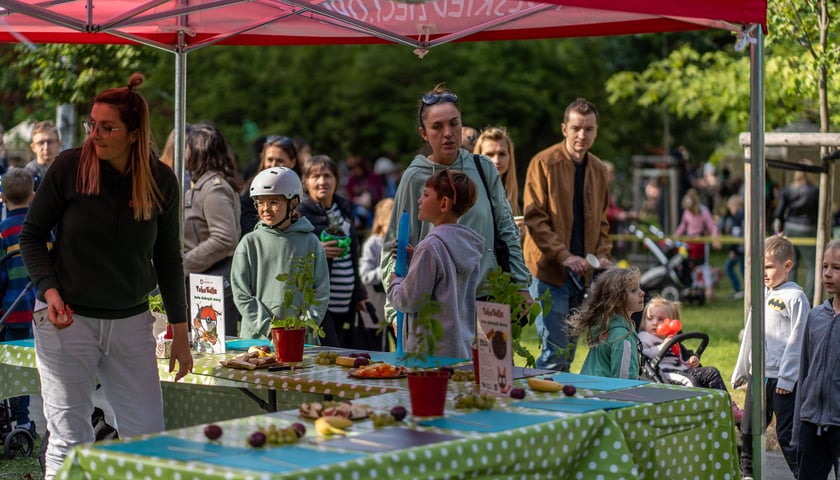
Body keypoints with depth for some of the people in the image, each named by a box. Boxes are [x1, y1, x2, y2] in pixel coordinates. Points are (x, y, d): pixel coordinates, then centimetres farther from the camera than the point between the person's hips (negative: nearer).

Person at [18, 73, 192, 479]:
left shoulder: (161, 180, -2)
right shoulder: (70, 166, -8)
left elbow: (168, 260, 7)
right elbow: (32, 235, 2)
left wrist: (180, 334, 8)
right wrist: (49, 290, -13)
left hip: (131, 322, 2)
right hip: (67, 319, -2)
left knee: (148, 435, 3)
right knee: (69, 440, -1)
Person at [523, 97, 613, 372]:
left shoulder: (599, 170, 12)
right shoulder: (544, 163, -7)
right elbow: (534, 219, -11)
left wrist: (602, 254, 2)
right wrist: (564, 256, -19)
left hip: (583, 272, 6)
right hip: (549, 270, -6)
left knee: (569, 351, 11)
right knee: (555, 351, -11)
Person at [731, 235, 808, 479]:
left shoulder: (795, 298, -11)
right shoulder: (761, 294, 12)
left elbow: (797, 340, -14)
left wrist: (787, 378, -16)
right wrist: (741, 370, 19)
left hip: (783, 378, -8)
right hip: (757, 374, 8)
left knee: (787, 434, -5)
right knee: (748, 430, 15)